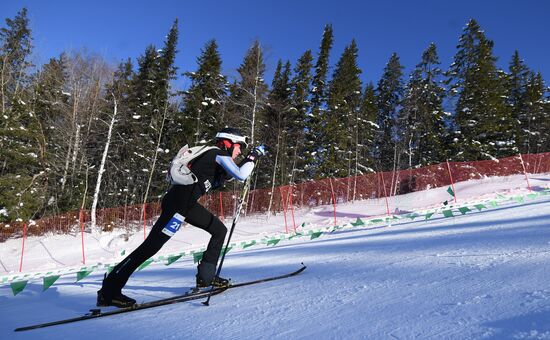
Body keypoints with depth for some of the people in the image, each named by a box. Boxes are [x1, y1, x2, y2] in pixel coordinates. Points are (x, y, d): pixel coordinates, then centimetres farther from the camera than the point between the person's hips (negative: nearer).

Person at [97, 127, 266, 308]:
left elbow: (212, 182, 28)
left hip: (188, 203, 10)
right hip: (178, 202, -10)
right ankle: (108, 291, 0)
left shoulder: (212, 154, 21)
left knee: (220, 230, 12)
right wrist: (253, 156, -4)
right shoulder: (219, 153, -5)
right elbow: (241, 175, -16)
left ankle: (206, 276, 15)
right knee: (151, 245, -8)